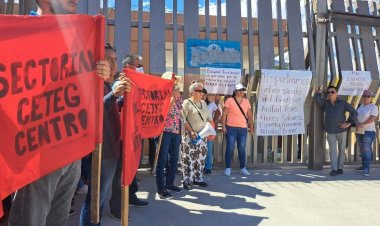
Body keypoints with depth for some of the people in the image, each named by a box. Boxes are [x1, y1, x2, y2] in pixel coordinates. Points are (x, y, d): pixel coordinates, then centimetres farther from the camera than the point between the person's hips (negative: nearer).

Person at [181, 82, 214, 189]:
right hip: (190, 136, -6)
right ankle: (187, 181, 5)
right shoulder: (187, 102, -6)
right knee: (189, 158, -4)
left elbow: (208, 118, 18)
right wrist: (191, 132, -18)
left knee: (200, 158, 10)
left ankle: (198, 178, 22)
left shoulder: (203, 103, 13)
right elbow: (183, 119, -13)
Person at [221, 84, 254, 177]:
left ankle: (243, 168, 18)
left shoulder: (246, 101, 12)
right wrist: (223, 126, -11)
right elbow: (224, 114, -4)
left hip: (243, 128, 4)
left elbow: (250, 115, 15)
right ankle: (228, 168, 7)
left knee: (242, 149, 8)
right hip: (231, 128, -4)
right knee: (230, 148, -1)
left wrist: (251, 127, 11)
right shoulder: (229, 100, -1)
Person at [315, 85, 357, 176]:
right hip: (330, 131, 0)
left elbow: (354, 112, 0)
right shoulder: (325, 103, 4)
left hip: (342, 130, 0)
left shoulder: (343, 103, 1)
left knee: (342, 150, 7)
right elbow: (317, 99, -18)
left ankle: (340, 168, 18)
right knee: (333, 150, -6)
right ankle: (334, 169, -8)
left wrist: (349, 123, -8)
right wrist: (320, 91, -4)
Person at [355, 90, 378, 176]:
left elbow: (372, 119, -18)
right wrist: (357, 124, -8)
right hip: (359, 131, 7)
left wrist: (362, 124, -20)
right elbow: (356, 116, 10)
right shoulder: (361, 105, 11)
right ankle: (364, 165, 23)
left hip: (368, 131, -7)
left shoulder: (373, 107, -8)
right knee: (362, 149, 12)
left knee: (367, 149, -8)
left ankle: (367, 169, -6)